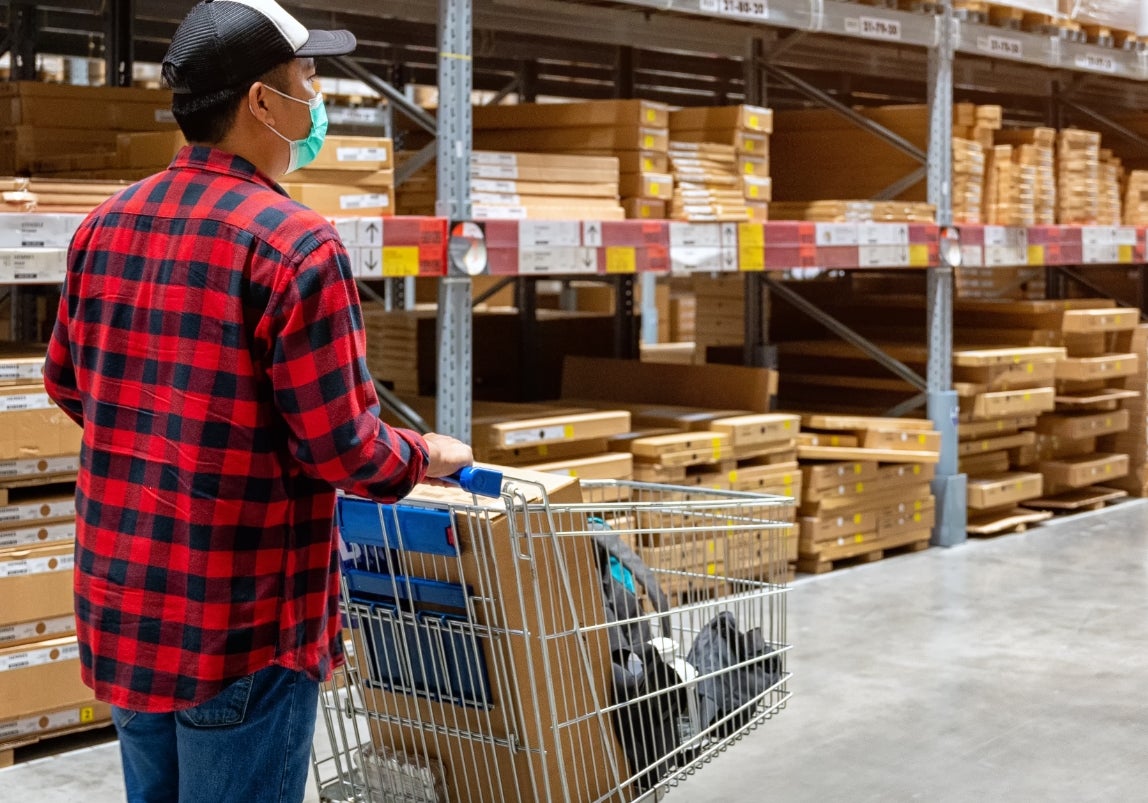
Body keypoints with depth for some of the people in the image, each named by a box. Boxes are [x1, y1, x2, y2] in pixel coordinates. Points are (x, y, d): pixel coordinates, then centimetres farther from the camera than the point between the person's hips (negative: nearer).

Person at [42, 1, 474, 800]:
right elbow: (342, 448, -18)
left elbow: (67, 382, 16)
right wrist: (426, 457, 1)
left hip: (121, 603, 7)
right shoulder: (296, 243, -19)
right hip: (241, 628, -7)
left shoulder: (107, 225, 4)